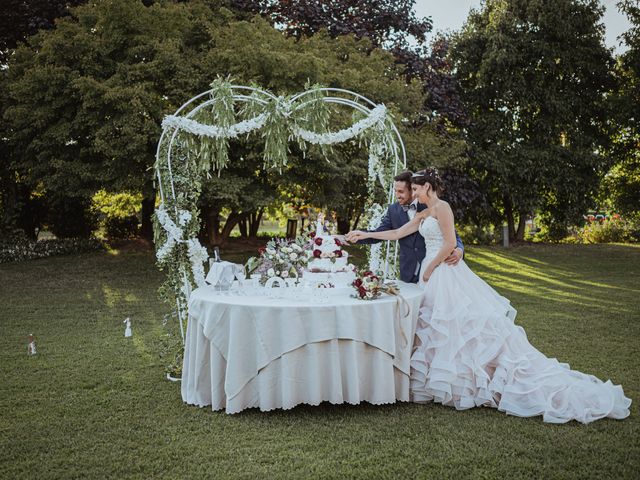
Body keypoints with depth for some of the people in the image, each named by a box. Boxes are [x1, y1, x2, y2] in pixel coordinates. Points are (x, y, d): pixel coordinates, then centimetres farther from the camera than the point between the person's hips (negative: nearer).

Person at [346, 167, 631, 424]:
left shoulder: (442, 207, -10)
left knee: (463, 322, -7)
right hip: (432, 275, 9)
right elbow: (396, 234, 21)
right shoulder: (423, 215, 16)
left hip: (445, 273, -9)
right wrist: (365, 235, 21)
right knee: (437, 324, 8)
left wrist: (429, 270, -11)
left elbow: (449, 244, -17)